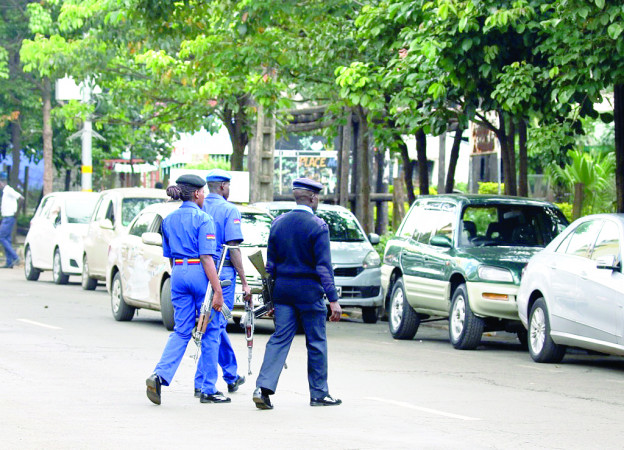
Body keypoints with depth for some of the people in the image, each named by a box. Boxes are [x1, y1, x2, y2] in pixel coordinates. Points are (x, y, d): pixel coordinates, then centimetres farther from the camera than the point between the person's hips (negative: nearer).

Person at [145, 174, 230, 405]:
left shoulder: (169, 220, 11)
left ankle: (159, 375, -14)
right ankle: (208, 390, 9)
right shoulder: (203, 219, -9)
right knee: (210, 331, 6)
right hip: (201, 273, -6)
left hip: (178, 274, 6)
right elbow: (206, 257, -15)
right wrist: (217, 290, -15)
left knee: (181, 331, 9)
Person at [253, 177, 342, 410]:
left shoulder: (278, 223, 6)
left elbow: (270, 264, 10)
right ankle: (319, 393, 15)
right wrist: (333, 300, -11)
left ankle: (263, 387, -9)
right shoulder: (317, 226, -11)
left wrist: (270, 296, 16)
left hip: (283, 290, 5)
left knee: (279, 339, 5)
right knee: (316, 342, 7)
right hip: (309, 292, -5)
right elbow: (324, 266, -13)